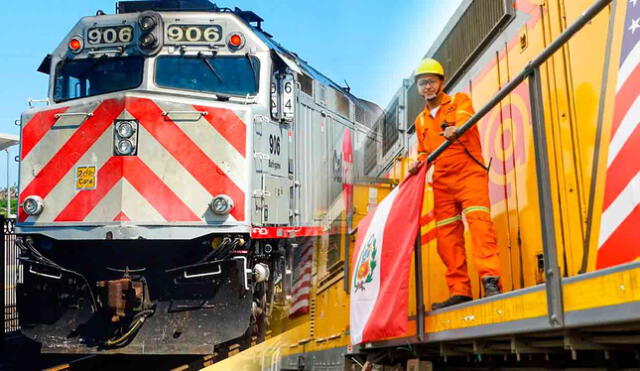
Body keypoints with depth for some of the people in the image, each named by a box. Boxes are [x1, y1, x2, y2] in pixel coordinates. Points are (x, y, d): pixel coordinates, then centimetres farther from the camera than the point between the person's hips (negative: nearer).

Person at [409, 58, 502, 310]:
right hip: (442, 182, 5)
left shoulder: (459, 101, 7)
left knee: (478, 221, -23)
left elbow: (465, 117, -15)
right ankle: (459, 291, 1)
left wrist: (455, 129, -39)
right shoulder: (421, 121, 22)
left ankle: (490, 280, -29)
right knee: (447, 237, -1)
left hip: (469, 173, -5)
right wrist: (419, 163, 4)